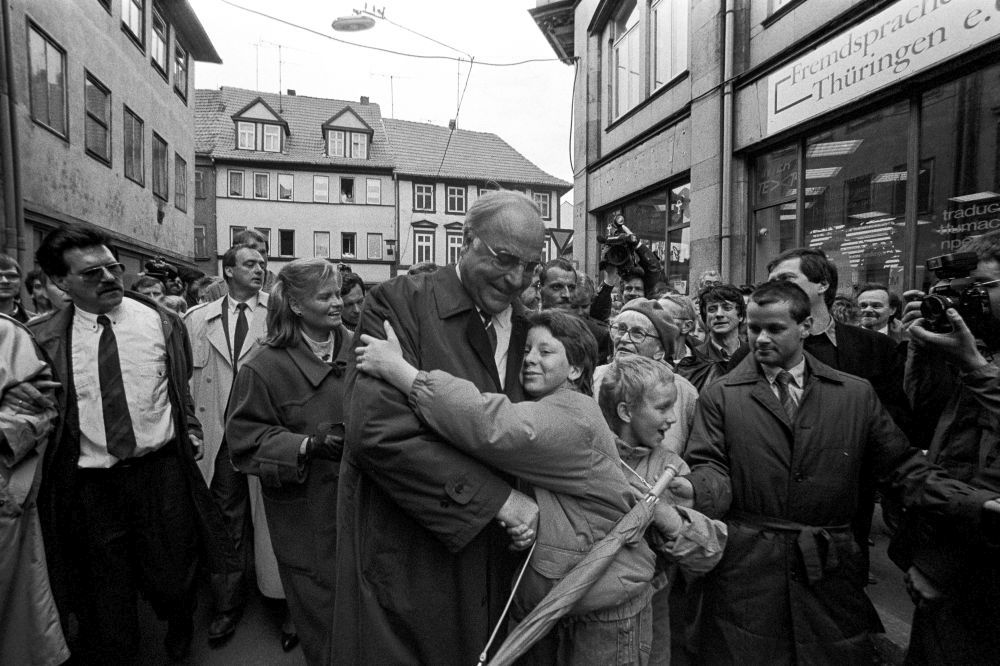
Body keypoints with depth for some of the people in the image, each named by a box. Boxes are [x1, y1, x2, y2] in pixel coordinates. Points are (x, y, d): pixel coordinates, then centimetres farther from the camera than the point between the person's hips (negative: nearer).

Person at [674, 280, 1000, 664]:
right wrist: (694, 488, -27)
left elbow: (902, 468, 5)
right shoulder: (720, 397, -1)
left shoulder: (857, 395, 5)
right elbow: (712, 468, -6)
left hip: (831, 577, 2)